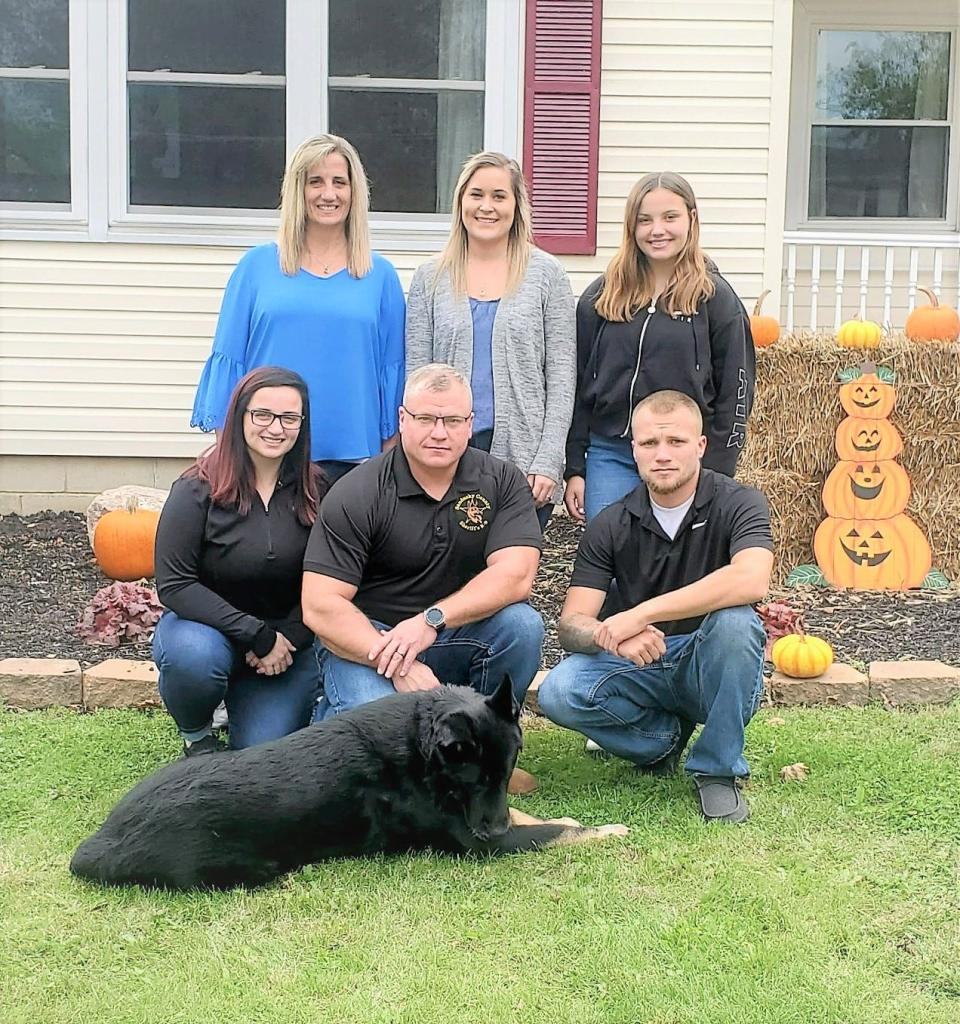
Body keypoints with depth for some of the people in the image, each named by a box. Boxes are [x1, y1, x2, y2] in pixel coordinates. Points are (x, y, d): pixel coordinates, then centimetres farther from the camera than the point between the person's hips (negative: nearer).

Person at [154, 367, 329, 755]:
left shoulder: (316, 492, -4)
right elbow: (174, 585, -17)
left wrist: (288, 637, -17)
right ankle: (195, 736, -2)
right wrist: (257, 634, -21)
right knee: (193, 657, -37)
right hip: (206, 625, -2)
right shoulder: (197, 490, -12)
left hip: (287, 639, 2)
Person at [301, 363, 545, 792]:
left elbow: (515, 574, -17)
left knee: (522, 624, -26)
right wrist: (397, 667, -29)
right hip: (363, 640, -3)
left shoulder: (501, 481, -3)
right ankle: (333, 712, 7)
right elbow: (319, 606, -18)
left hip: (455, 639, 3)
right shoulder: (357, 495, -12)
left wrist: (431, 620, -30)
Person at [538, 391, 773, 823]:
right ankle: (665, 738, 4)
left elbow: (751, 580, -33)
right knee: (558, 693, -26)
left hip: (712, 669, -2)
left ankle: (717, 771, -13)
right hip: (638, 668, 2)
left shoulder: (737, 504, -11)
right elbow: (570, 624, -9)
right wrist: (610, 637, -34)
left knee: (733, 620, -35)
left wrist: (638, 615, -34)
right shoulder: (611, 525, -2)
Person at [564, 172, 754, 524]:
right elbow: (578, 384, 10)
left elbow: (736, 391, 0)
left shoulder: (716, 298, 1)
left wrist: (713, 478, -5)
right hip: (609, 458, 2)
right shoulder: (602, 296, 8)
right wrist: (574, 468, 6)